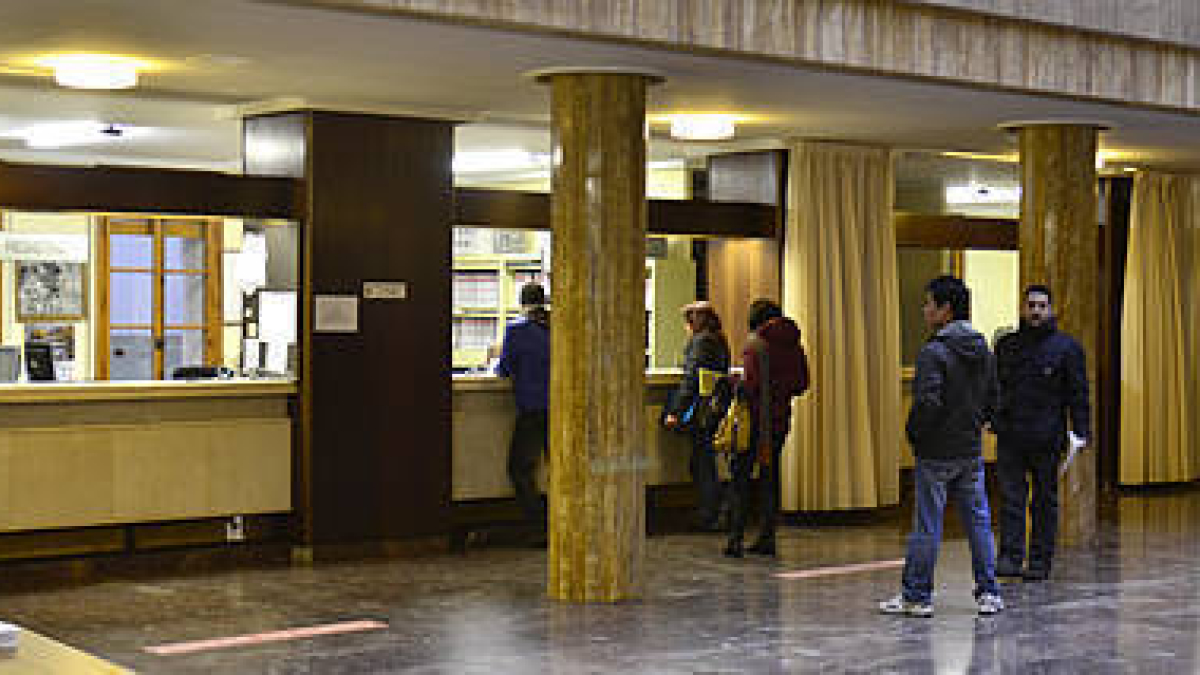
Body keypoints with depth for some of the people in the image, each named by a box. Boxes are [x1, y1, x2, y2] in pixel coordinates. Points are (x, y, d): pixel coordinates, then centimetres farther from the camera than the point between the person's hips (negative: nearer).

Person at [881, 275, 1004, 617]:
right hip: (972, 452, 7)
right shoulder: (983, 351, 8)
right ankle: (988, 592, 14)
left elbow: (928, 403, -24)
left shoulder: (934, 352, -17)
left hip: (936, 454, -7)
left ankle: (916, 596, 7)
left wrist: (914, 433, -8)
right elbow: (992, 400, 12)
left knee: (927, 525, 0)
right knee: (979, 521, 11)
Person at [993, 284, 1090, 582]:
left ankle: (1040, 561, 13)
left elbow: (1078, 394, -1)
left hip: (1046, 439, -2)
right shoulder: (1006, 345, 11)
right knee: (1011, 499, -4)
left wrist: (1081, 431, -8)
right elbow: (993, 387, 17)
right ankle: (1010, 557, -5)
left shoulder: (1067, 347, 1)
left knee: (1045, 502, 7)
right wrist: (990, 417, 9)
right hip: (1009, 437, 2)